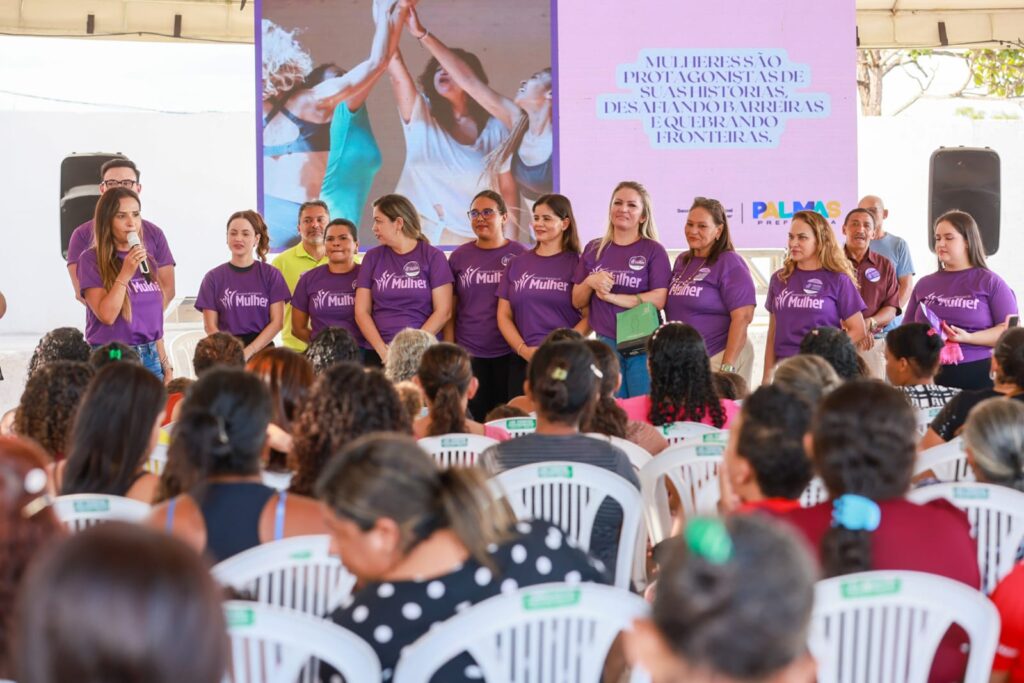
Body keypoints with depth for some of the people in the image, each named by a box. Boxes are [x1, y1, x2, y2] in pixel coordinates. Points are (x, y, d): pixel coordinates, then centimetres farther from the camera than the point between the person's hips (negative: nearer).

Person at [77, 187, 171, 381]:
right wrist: (125, 273, -20)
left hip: (150, 358, 5)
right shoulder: (92, 259, -6)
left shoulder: (146, 261, 12)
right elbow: (106, 315, -14)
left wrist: (166, 366, 14)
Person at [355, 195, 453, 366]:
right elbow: (361, 312, 5)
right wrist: (383, 350, -9)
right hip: (379, 356, 2)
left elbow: (443, 312, -3)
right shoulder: (373, 257, 9)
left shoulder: (433, 256, 1)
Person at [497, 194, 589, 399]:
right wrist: (524, 350, -5)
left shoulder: (577, 264, 1)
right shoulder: (517, 264, 13)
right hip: (523, 363, 3)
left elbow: (590, 317, -4)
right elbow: (504, 315, 10)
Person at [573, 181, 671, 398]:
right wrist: (590, 282, -9)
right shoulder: (594, 249, 11)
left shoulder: (653, 250, 0)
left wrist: (612, 297, -13)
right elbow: (577, 301, 12)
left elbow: (659, 299, -11)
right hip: (605, 344, 4)